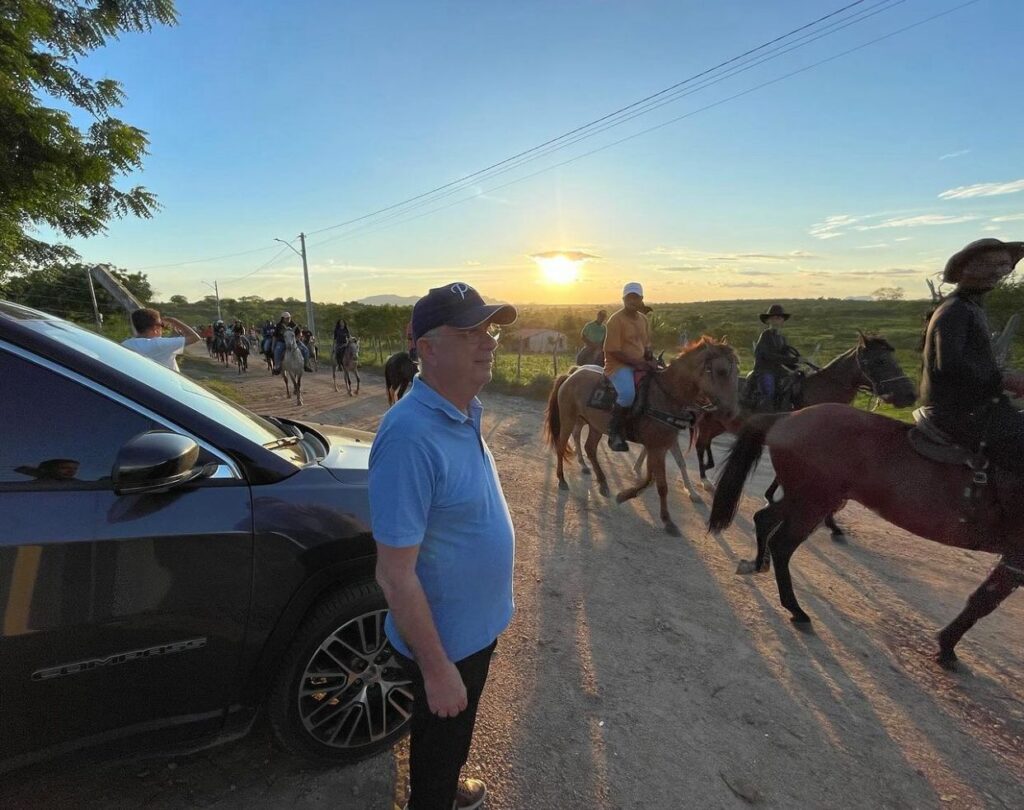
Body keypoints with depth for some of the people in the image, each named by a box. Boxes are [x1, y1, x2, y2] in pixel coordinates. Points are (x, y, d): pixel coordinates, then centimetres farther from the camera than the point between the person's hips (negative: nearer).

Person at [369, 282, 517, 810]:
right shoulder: (411, 436, -33)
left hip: (475, 624, 8)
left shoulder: (464, 413, -3)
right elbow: (395, 575, -28)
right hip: (443, 640, -8)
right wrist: (436, 668, -20)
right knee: (439, 740, 21)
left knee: (453, 736, 33)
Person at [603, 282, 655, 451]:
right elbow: (613, 351, -16)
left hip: (641, 363, 8)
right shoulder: (616, 320, -11)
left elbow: (647, 345, 19)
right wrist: (636, 363, -20)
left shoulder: (643, 319, 12)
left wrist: (650, 360, -2)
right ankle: (614, 433, -17)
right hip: (618, 364, -8)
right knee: (628, 393, -34)